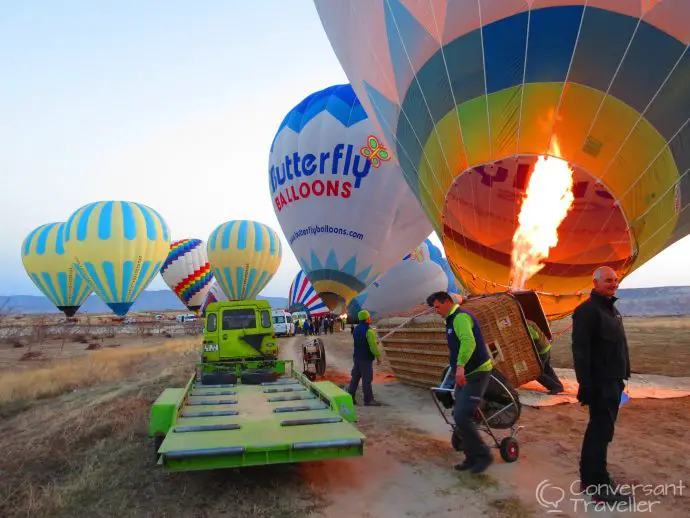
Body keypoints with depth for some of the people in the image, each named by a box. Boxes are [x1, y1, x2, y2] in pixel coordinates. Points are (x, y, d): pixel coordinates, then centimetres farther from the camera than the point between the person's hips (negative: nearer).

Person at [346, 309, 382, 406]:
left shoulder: (356, 329, 8)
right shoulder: (369, 331, -19)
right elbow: (373, 346, -22)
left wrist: (374, 342, 18)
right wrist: (378, 357, -12)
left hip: (357, 357, 8)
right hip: (365, 359, -8)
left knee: (355, 377, 13)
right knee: (367, 379, 0)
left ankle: (350, 397, 17)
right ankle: (368, 400, 7)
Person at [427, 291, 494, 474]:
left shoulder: (461, 317, -16)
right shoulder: (453, 320, 17)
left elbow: (469, 342, -33)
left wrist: (460, 366, -44)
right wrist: (456, 368, 29)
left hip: (476, 374, -10)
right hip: (465, 374, 10)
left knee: (462, 417, -15)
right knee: (459, 417, 10)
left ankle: (483, 455, 1)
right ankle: (472, 457, 19)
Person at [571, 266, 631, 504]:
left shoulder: (612, 309, 15)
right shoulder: (587, 310, -15)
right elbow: (580, 350, -21)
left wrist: (622, 377, 17)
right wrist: (585, 385, -25)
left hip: (613, 381, 10)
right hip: (600, 383, -10)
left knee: (599, 430, 15)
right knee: (601, 431, -5)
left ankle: (591, 478, 26)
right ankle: (598, 485, 4)